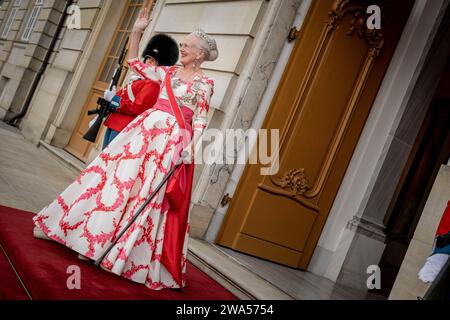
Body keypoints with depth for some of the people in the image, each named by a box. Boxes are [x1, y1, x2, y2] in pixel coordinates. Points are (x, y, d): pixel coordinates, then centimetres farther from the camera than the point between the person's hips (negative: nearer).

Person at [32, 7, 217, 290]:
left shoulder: (205, 83, 2)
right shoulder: (169, 72, 15)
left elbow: (200, 118, -5)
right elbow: (135, 63, 21)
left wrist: (193, 145, -17)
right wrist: (137, 31, 15)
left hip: (173, 138, -5)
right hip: (147, 128, 5)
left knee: (151, 191, -4)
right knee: (120, 176, 3)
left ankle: (130, 253, 7)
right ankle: (95, 235, 15)